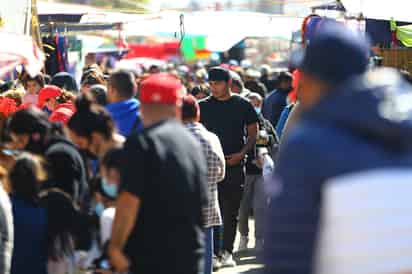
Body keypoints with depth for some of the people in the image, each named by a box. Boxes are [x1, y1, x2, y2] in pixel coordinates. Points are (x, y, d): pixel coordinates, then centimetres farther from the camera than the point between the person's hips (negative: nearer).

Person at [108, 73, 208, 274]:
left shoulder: (141, 142, -11)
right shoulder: (193, 144, 11)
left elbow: (129, 199, -18)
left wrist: (115, 246, -11)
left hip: (150, 257, -6)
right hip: (191, 256, 7)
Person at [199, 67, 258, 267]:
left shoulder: (243, 105, 3)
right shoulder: (203, 106, 6)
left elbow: (253, 134, 6)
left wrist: (241, 153, -8)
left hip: (235, 164, -1)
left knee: (231, 211, 2)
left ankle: (227, 252, 8)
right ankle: (212, 251, 5)